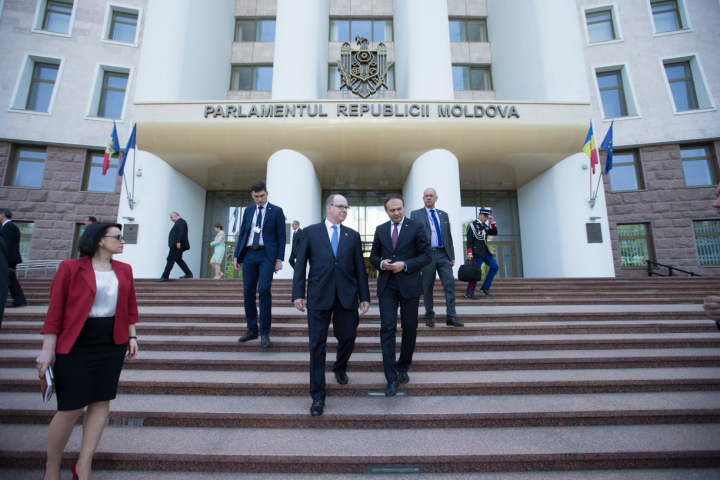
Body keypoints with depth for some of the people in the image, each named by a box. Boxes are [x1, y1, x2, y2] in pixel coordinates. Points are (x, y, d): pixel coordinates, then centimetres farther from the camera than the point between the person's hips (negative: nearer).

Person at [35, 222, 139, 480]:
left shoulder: (124, 270, 7)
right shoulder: (70, 267, -5)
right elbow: (55, 309, -5)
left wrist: (132, 336, 7)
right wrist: (48, 348, -7)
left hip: (113, 343, 4)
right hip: (76, 344, -4)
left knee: (102, 401, 7)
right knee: (71, 408, 0)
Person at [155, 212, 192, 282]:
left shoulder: (181, 221, -6)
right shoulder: (178, 223, 26)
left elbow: (181, 232, -20)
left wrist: (178, 242, -27)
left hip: (177, 245, -11)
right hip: (176, 245, 11)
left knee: (170, 259, -9)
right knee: (178, 259, 9)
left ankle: (165, 277, -8)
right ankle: (188, 274, 7)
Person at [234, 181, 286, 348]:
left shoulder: (276, 211, 3)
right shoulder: (247, 211, 16)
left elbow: (281, 236, -1)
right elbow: (242, 234, 15)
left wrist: (279, 259, -8)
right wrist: (237, 255, 7)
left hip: (266, 255, -4)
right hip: (248, 254, 5)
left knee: (264, 290, -12)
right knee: (248, 293, 5)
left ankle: (265, 332, -1)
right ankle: (252, 330, 19)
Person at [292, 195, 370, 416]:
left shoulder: (353, 235, 11)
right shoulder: (310, 232, 5)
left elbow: (360, 267, 8)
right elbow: (300, 265, 3)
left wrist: (364, 296, 4)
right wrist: (298, 294, -4)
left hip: (347, 296, 3)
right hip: (319, 295, -2)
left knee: (348, 338, 10)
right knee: (317, 345, 2)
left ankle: (340, 368, 44)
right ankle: (318, 396, 18)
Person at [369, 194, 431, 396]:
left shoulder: (416, 227, 0)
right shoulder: (380, 230, 9)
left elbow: (426, 256, -3)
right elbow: (373, 255, 14)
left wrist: (405, 265, -17)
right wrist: (381, 263, -8)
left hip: (409, 285, -1)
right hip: (387, 285, 2)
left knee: (409, 329, 9)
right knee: (387, 328, -5)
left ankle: (403, 368, 32)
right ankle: (391, 378, 4)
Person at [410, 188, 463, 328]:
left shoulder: (444, 215, 16)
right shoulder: (415, 214, 6)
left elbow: (449, 236, 16)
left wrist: (452, 256, 11)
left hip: (443, 254, 3)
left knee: (450, 284, -4)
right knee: (427, 287, 4)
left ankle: (451, 317, 3)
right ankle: (429, 316, 18)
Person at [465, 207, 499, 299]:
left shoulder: (485, 226, 16)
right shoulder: (472, 225, -6)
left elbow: (494, 233, 13)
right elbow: (469, 240, -12)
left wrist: (492, 222, 3)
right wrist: (469, 253, -19)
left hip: (485, 251, 8)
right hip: (477, 253, -8)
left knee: (495, 267, 5)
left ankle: (485, 288, 12)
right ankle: (469, 293, 3)